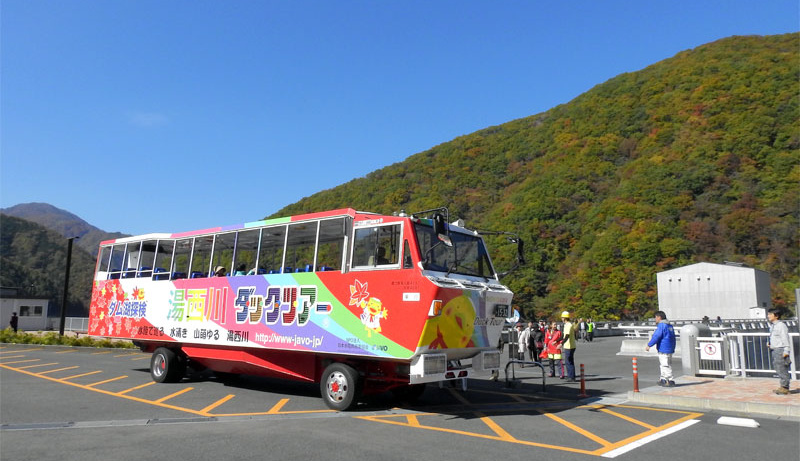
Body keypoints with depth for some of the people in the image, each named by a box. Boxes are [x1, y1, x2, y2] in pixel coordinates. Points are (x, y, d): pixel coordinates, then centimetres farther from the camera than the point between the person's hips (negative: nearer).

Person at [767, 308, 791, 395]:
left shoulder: (781, 325, -11)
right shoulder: (772, 326, 16)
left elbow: (785, 339, -13)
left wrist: (786, 351, -15)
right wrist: (769, 344, 9)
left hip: (780, 349, -9)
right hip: (774, 350, 9)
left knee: (782, 369, -5)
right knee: (778, 368, 11)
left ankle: (785, 388, 0)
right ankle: (783, 387, 18)